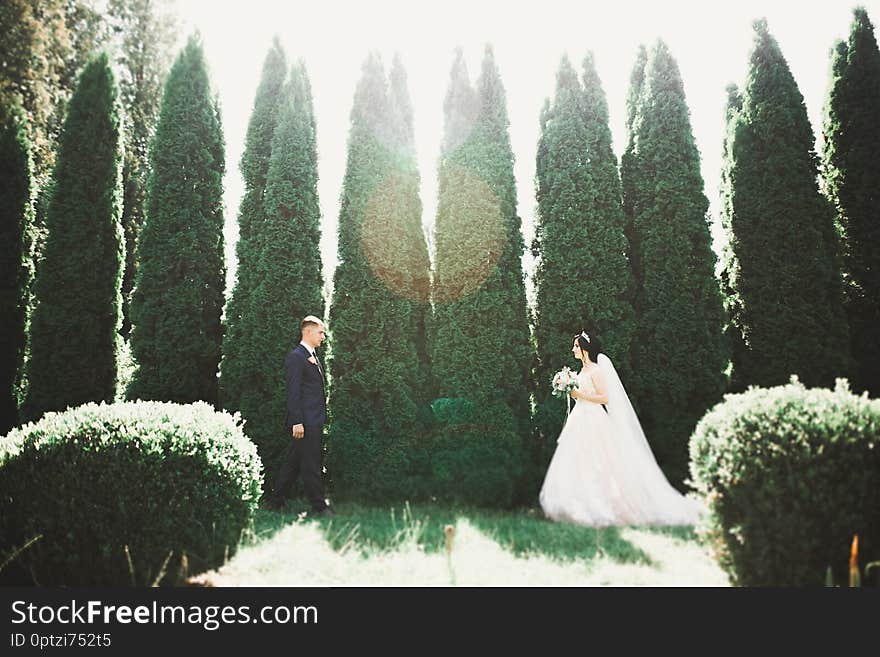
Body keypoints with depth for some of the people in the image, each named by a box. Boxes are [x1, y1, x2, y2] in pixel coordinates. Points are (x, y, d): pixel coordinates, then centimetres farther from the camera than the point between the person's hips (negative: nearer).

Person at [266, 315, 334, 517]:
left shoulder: (313, 356, 19)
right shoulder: (296, 357, -11)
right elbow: (293, 392, -17)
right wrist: (297, 422, -20)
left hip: (314, 421, 10)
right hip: (304, 422, -10)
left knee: (292, 463, 15)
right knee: (311, 465, -2)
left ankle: (276, 502, 25)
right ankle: (319, 507, 6)